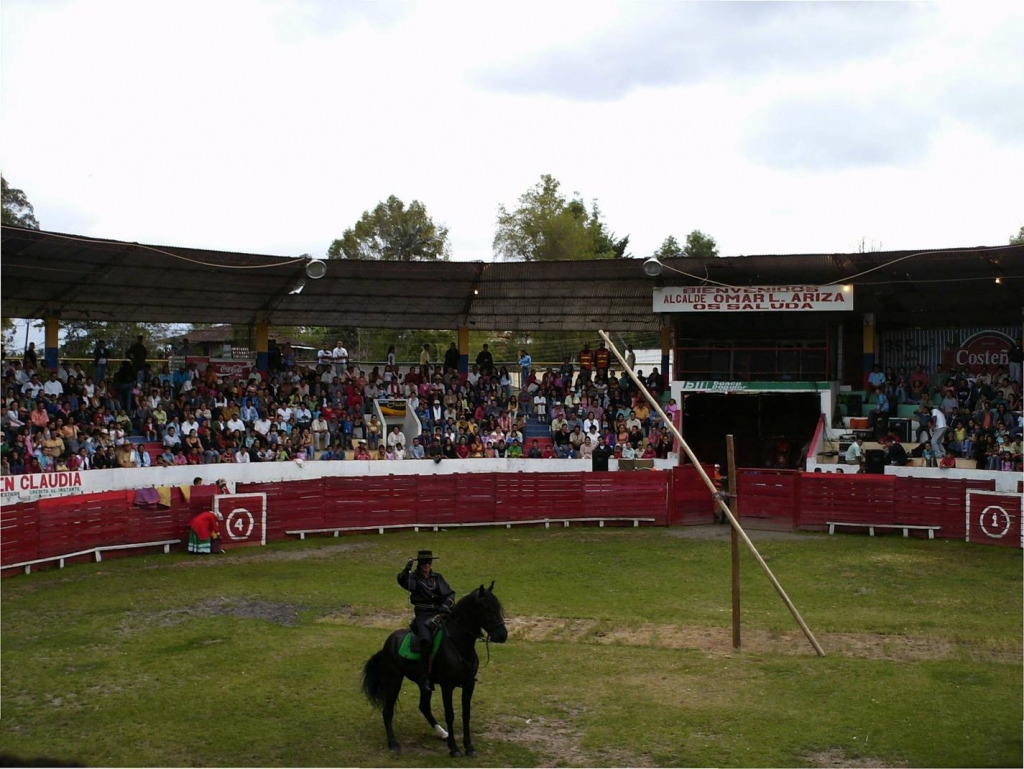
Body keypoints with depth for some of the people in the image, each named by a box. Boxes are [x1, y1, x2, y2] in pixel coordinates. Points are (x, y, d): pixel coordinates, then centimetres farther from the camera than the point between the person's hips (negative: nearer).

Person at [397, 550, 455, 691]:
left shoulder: (437, 577, 12)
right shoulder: (414, 578, 2)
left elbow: (449, 593, 6)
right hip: (423, 616, -4)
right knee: (426, 640, -28)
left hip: (439, 613, 4)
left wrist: (446, 604, -13)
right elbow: (402, 581, -20)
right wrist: (406, 570, -38)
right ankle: (424, 677, -25)